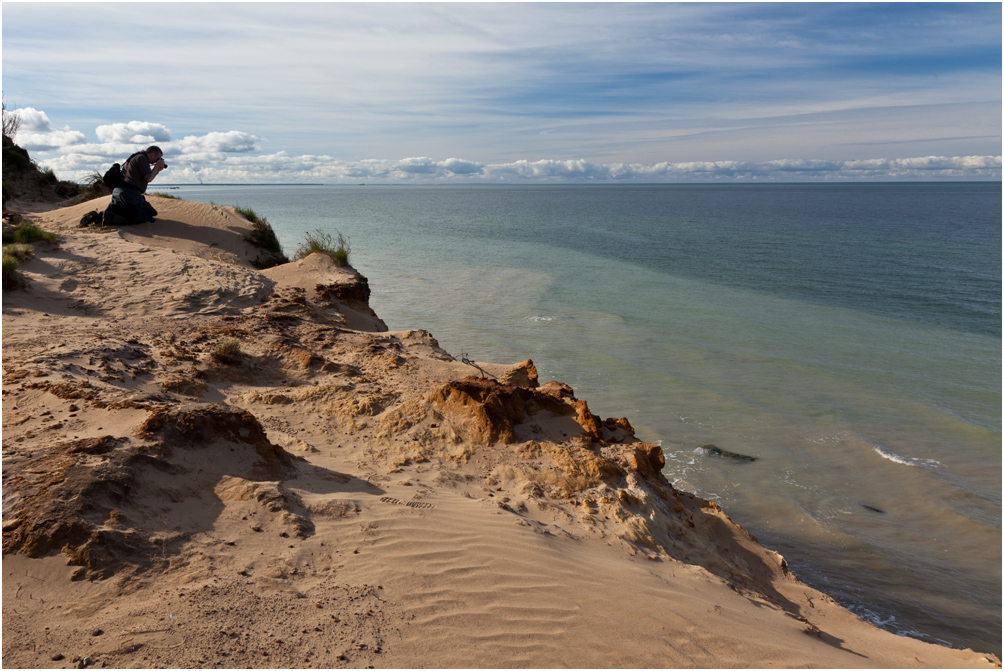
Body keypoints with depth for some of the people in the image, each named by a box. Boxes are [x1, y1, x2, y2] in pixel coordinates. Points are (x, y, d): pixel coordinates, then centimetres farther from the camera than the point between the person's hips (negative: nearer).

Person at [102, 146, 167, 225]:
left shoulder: (135, 158, 26)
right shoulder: (142, 158, -6)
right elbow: (148, 179, -11)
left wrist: (157, 170, 22)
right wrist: (157, 166, 2)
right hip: (129, 193, -10)